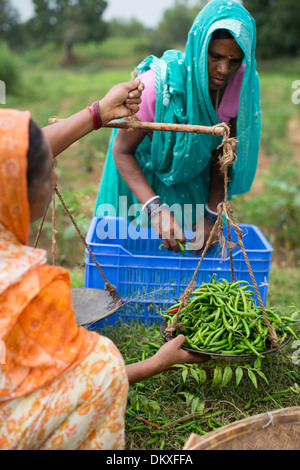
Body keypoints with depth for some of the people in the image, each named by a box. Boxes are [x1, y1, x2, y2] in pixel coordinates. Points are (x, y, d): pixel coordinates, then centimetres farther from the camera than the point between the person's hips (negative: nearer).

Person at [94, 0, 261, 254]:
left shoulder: (242, 84, -21)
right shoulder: (157, 84, -34)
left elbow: (223, 155, -10)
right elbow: (122, 151, -25)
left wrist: (212, 215, -14)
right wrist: (155, 208, -38)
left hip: (194, 180, 3)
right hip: (142, 173, -3)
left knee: (198, 257, 12)